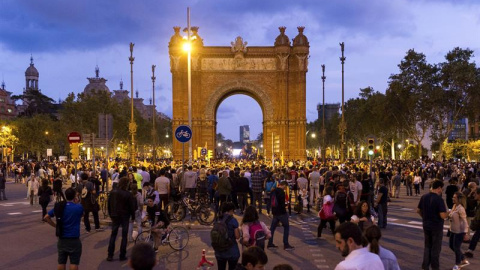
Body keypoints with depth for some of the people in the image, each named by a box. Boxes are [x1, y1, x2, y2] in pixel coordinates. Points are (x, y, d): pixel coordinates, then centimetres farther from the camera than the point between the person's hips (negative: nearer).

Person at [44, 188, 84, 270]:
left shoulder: (59, 207, -1)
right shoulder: (78, 207, -12)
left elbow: (46, 217, 2)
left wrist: (56, 225, 6)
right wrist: (75, 202, 9)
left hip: (62, 239, 4)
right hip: (74, 240, -4)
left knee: (61, 262, 12)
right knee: (74, 263, 2)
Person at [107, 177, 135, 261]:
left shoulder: (113, 193, -3)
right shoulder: (128, 194, -16)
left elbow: (109, 205, 6)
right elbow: (132, 207, -10)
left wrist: (111, 215, 17)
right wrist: (133, 216, 4)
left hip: (115, 216, 3)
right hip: (125, 217, -3)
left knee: (113, 235, 11)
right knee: (124, 236, 6)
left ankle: (110, 255, 8)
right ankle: (122, 256, 6)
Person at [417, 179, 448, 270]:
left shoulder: (424, 197, -2)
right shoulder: (439, 199, -21)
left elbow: (418, 210, 7)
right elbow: (443, 215, -24)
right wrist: (447, 214, -3)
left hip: (426, 225, 5)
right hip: (436, 227, -5)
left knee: (427, 246, 19)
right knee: (436, 248, 9)